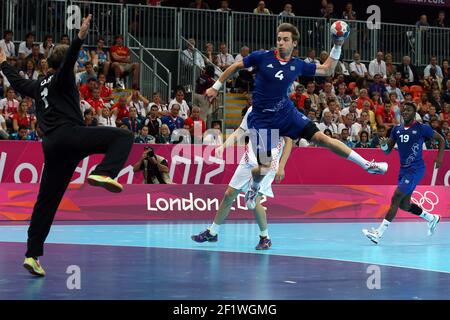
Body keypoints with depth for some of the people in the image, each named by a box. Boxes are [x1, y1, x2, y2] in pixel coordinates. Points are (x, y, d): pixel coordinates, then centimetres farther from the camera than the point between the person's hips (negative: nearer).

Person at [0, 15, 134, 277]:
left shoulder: (40, 85, 25)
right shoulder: (62, 78, 5)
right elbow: (68, 61, -16)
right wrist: (80, 38, -30)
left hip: (51, 145, 8)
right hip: (69, 135, -8)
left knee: (47, 200, 10)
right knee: (123, 137, -12)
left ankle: (32, 254, 8)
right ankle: (103, 174, -37)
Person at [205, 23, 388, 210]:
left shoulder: (298, 65, 0)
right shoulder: (262, 57, -11)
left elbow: (327, 70, 11)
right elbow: (236, 66, 2)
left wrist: (337, 46, 1)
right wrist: (216, 87, 3)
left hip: (287, 113, 3)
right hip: (262, 119, -2)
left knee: (321, 138, -9)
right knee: (264, 166, -5)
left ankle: (366, 165, -2)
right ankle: (253, 189, 31)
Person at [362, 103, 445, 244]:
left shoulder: (422, 128, -6)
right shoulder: (397, 130, 10)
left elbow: (441, 139, 6)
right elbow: (387, 150, 13)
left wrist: (439, 157, -6)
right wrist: (384, 144, -10)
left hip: (415, 169, -7)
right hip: (403, 169, 7)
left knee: (396, 199, -16)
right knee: (404, 205, 11)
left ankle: (378, 234, -17)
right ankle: (432, 218, 35)